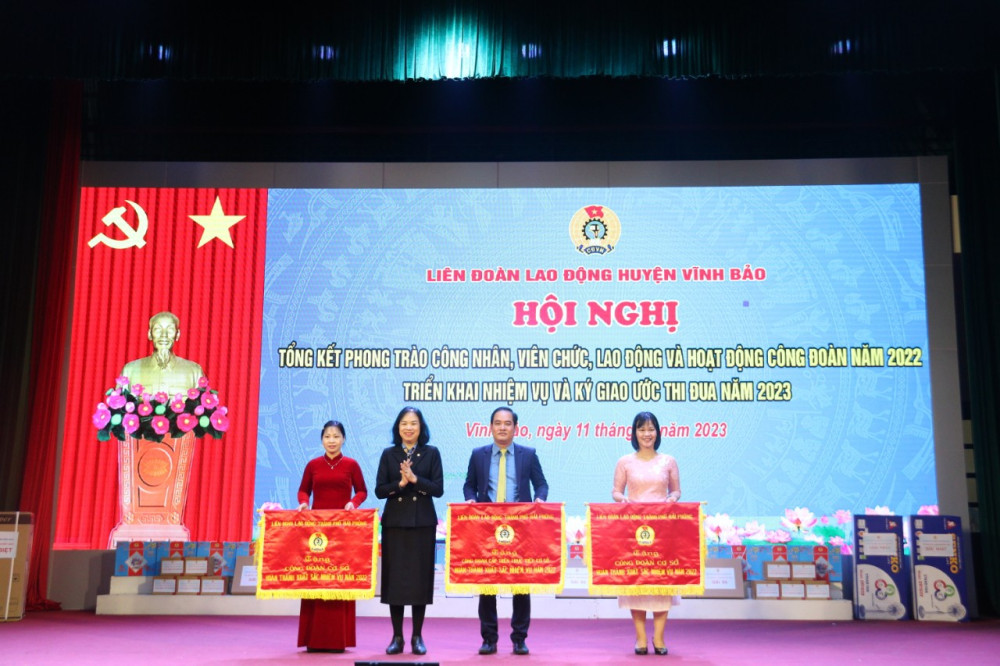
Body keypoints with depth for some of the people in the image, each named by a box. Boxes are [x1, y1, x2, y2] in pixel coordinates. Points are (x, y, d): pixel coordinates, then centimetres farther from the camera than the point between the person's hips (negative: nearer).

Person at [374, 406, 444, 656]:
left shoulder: (431, 453, 4)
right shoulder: (389, 454, 6)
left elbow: (438, 489, -3)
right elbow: (379, 490, 1)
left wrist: (415, 479, -15)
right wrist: (400, 483, -15)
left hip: (423, 523, -1)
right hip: (394, 522, 1)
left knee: (420, 577, 1)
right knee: (394, 577, 1)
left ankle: (417, 636, 12)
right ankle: (397, 637, 11)